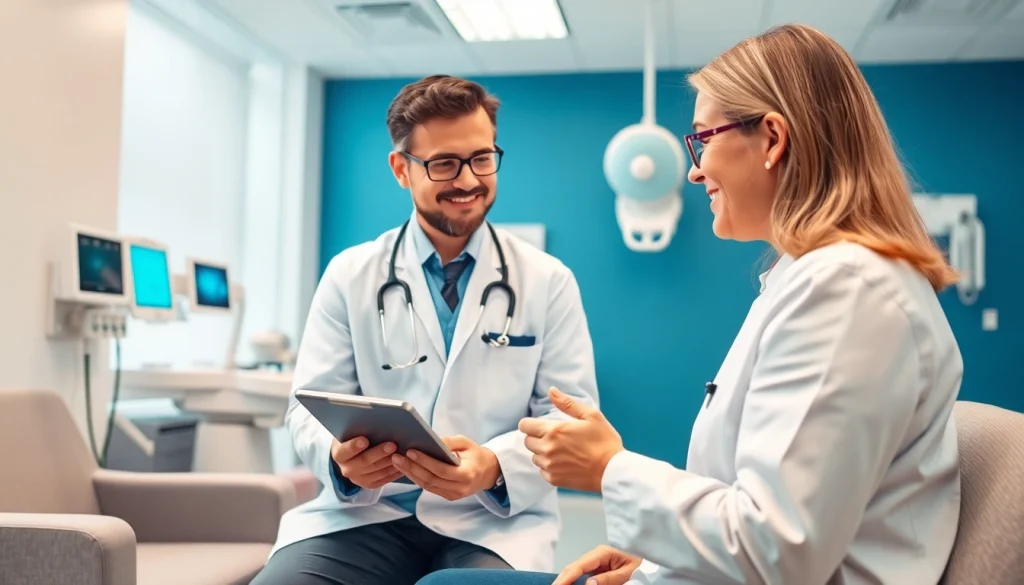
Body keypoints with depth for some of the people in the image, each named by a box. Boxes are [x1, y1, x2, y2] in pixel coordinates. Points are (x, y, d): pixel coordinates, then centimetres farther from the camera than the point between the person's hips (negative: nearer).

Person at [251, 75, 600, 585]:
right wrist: (340, 455, -20)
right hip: (365, 511, 1)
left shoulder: (549, 281, 5)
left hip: (493, 520, 0)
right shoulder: (349, 275, 7)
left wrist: (496, 467, -20)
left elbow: (572, 412, 0)